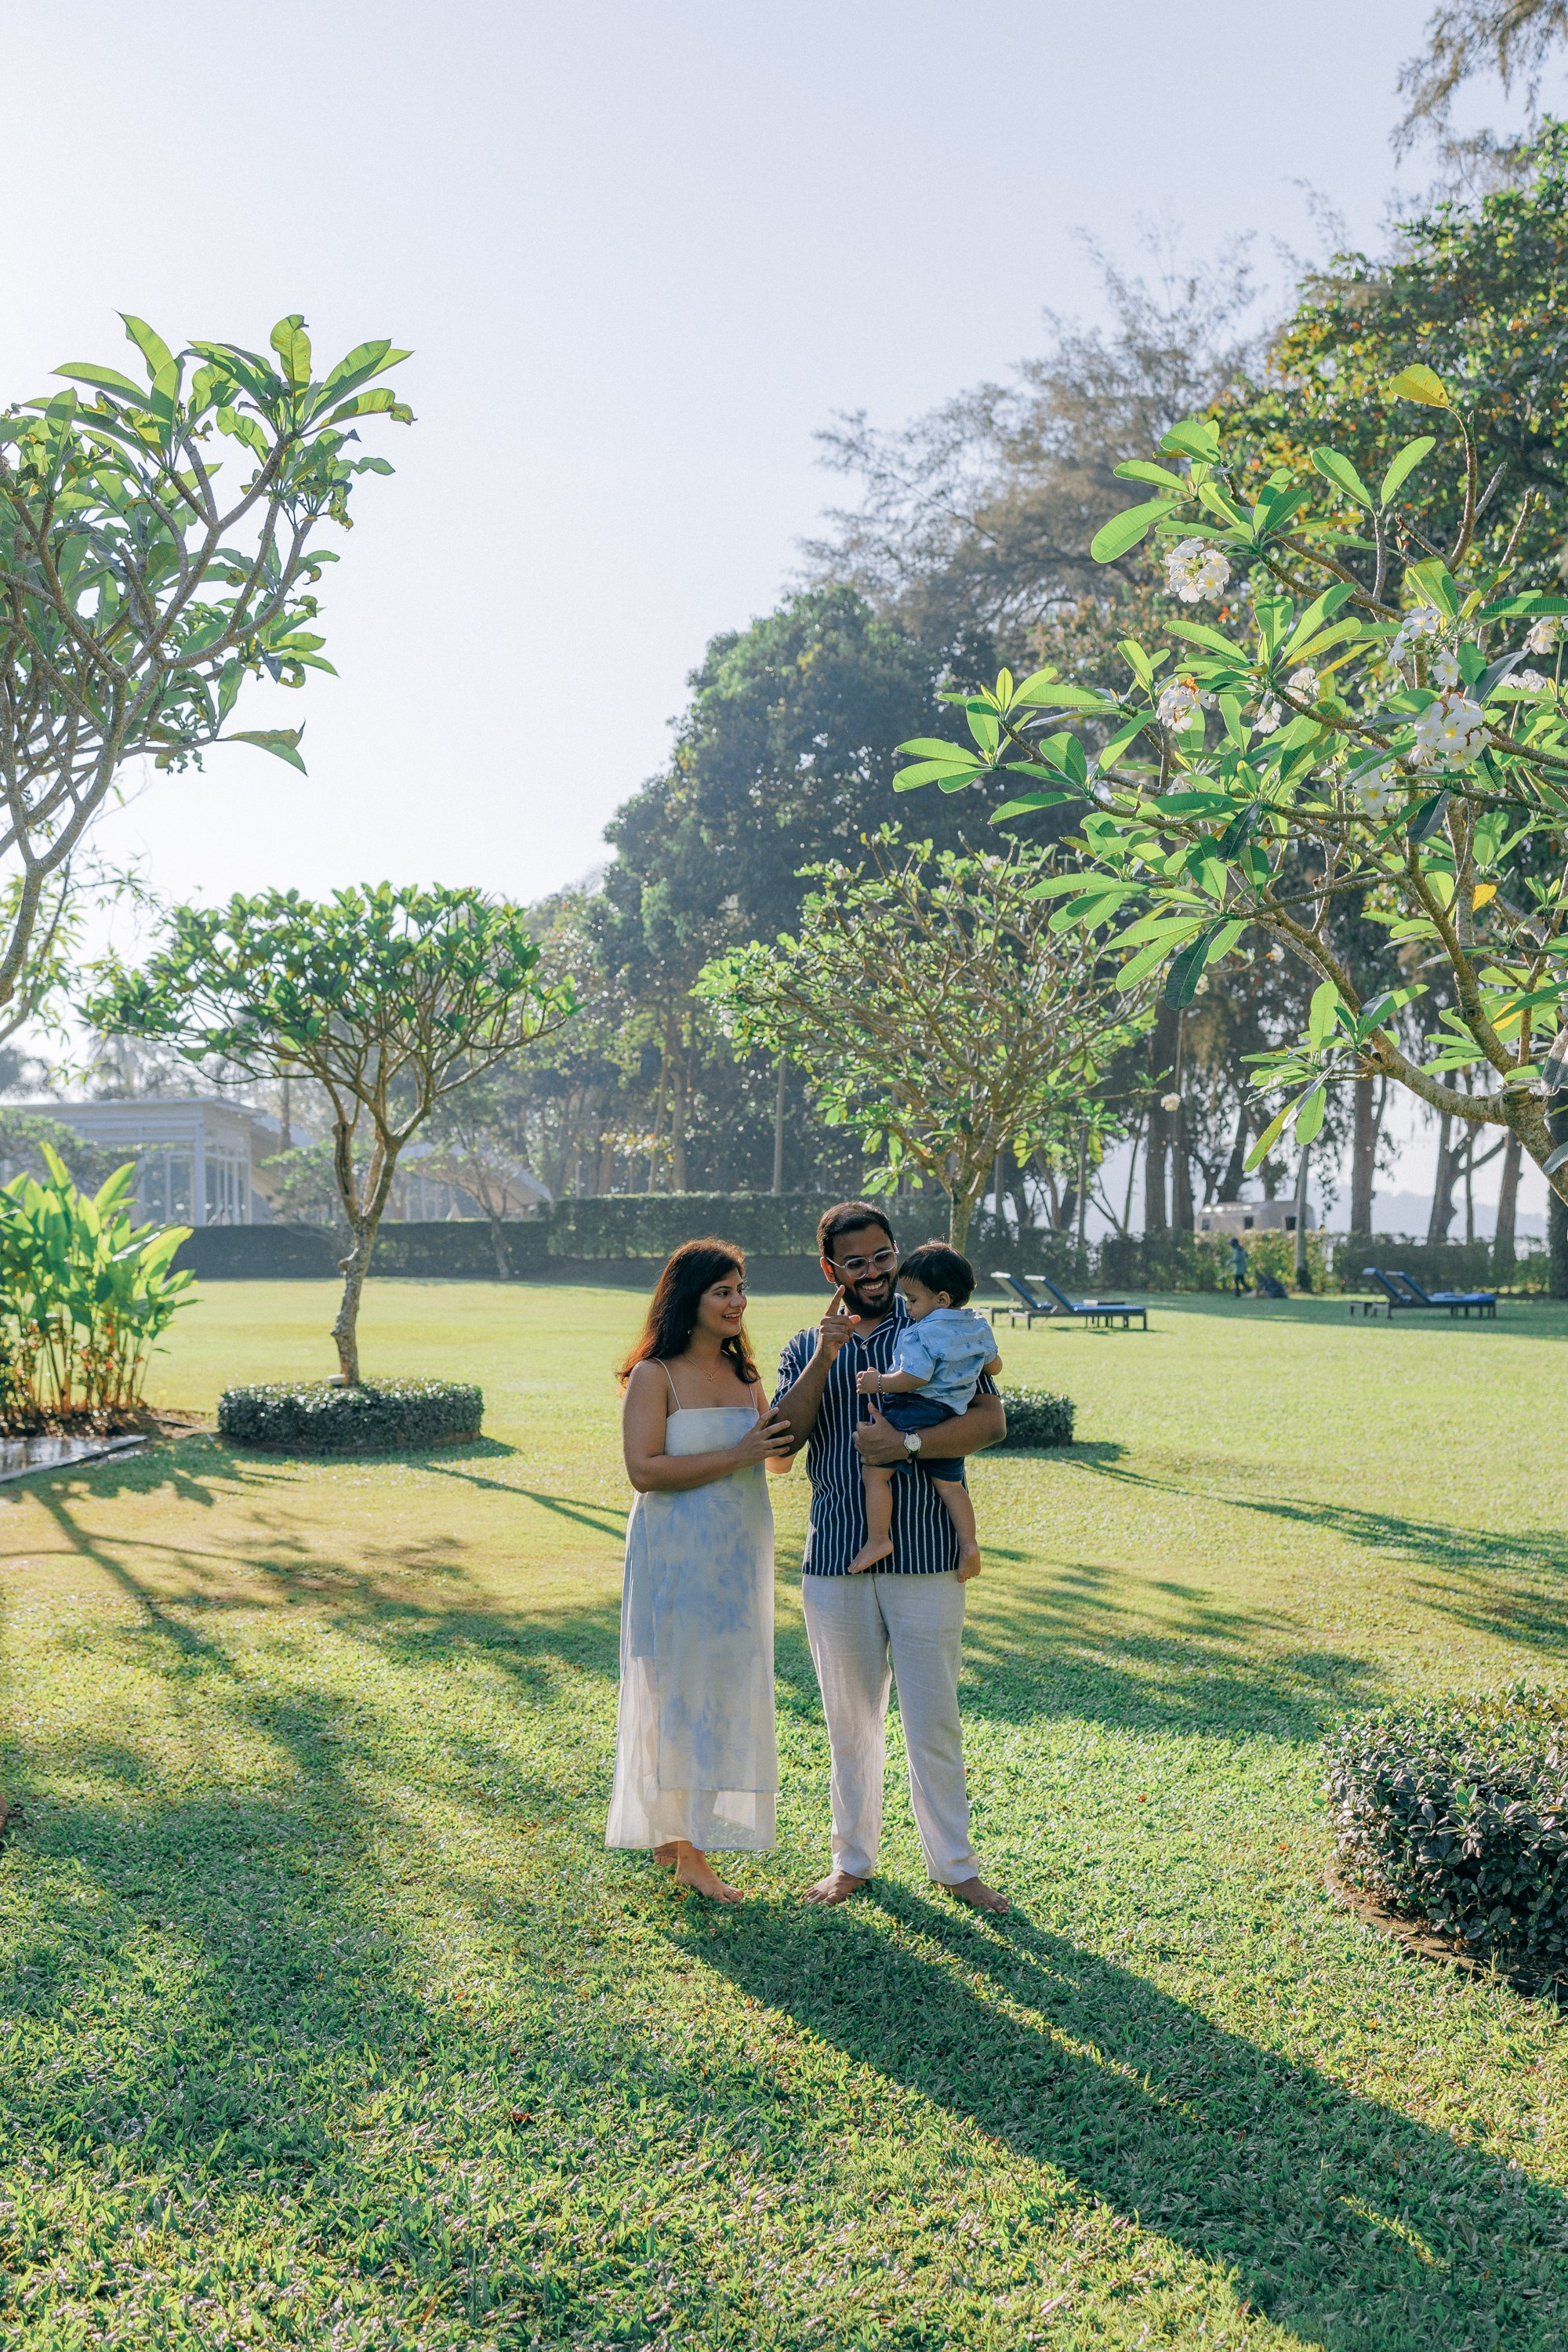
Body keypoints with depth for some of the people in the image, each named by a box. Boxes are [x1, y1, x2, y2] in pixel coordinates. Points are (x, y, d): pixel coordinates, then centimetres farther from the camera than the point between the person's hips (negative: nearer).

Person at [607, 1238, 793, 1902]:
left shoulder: (743, 1374, 9)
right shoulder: (654, 1376, -11)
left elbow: (777, 1454, 11)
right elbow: (644, 1470, -19)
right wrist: (736, 1456, -22)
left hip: (739, 1554, 7)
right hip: (677, 1554, -7)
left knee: (726, 1691, 12)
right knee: (680, 1689, 0)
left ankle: (679, 1832, 26)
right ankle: (685, 1849, 11)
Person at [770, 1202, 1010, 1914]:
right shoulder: (806, 1348, 10)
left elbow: (991, 1422, -8)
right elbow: (780, 1449, -3)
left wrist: (907, 1443, -20)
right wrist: (821, 1361, -14)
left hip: (924, 1557, -2)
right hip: (834, 1560, 3)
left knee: (934, 1720, 3)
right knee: (851, 1722, 14)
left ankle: (955, 1865, 18)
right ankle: (852, 1860, 28)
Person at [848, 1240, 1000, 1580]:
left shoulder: (925, 1332, -13)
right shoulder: (980, 1328, 11)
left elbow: (915, 1377, -20)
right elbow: (995, 1366, 24)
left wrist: (879, 1382, -9)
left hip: (915, 1410, -8)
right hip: (952, 1418, 8)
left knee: (874, 1472, -2)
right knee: (949, 1484, 17)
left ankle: (878, 1539, -4)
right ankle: (969, 1545, 11)